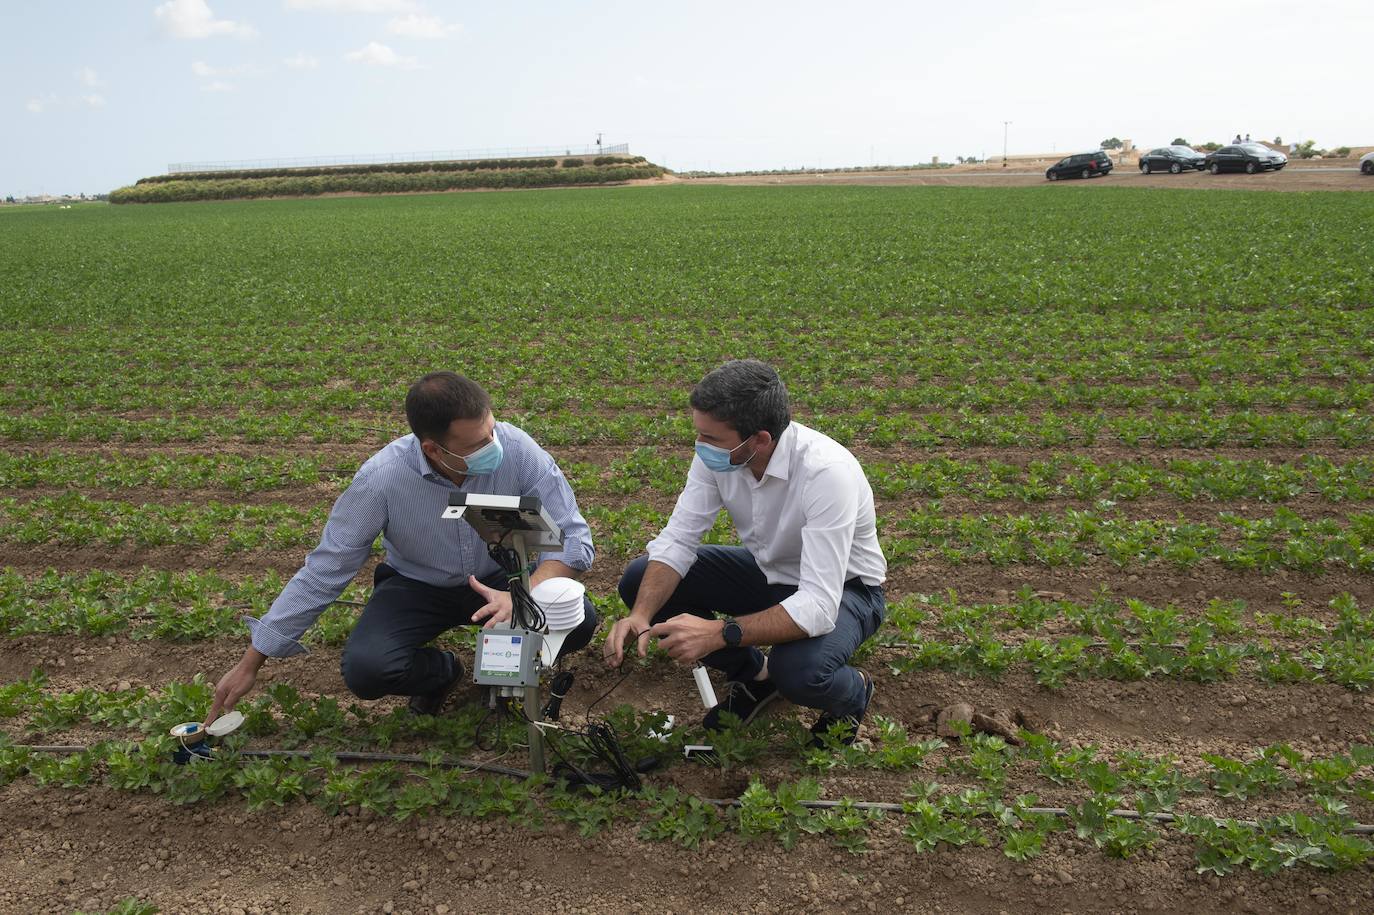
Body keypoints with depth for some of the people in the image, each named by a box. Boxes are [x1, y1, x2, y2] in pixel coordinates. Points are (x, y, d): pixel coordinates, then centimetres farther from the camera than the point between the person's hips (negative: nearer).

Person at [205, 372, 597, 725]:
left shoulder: (517, 450, -27)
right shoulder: (381, 478, -28)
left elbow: (573, 538, -22)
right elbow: (322, 574, -17)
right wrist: (250, 664, -12)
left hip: (497, 579, 1)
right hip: (417, 586, 0)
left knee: (578, 618, -27)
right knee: (364, 669, -27)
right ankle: (442, 670, 8)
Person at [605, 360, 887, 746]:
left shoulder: (827, 472, -37)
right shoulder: (718, 452, -19)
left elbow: (818, 606, -39)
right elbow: (677, 540, -14)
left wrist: (719, 633, -46)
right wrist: (641, 615, -30)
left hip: (842, 588, -6)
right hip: (767, 570, 6)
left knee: (801, 671, -38)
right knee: (639, 581, -8)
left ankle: (853, 690, 2)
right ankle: (753, 673, 10)